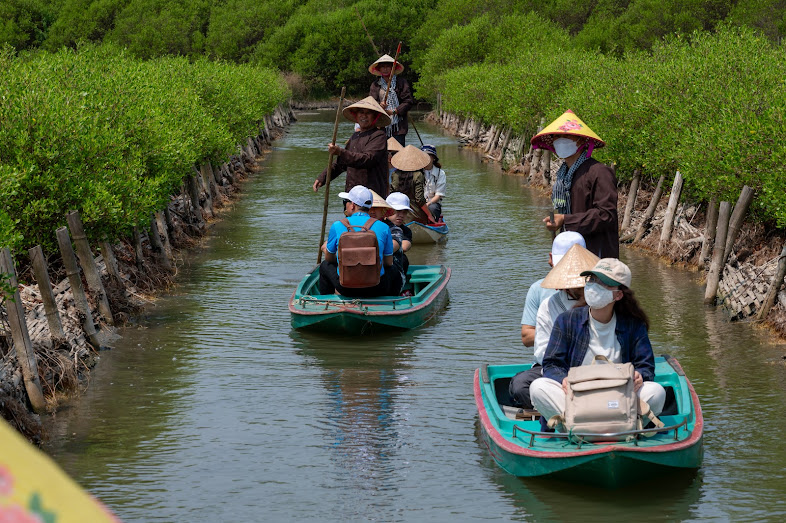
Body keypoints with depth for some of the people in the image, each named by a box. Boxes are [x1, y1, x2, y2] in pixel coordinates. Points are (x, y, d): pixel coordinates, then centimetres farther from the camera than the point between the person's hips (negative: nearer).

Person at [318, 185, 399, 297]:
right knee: (394, 273, 33)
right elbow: (389, 263, 10)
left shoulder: (337, 226, -1)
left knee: (325, 265, 30)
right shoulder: (383, 227, 1)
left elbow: (329, 259, 14)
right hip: (376, 290, 0)